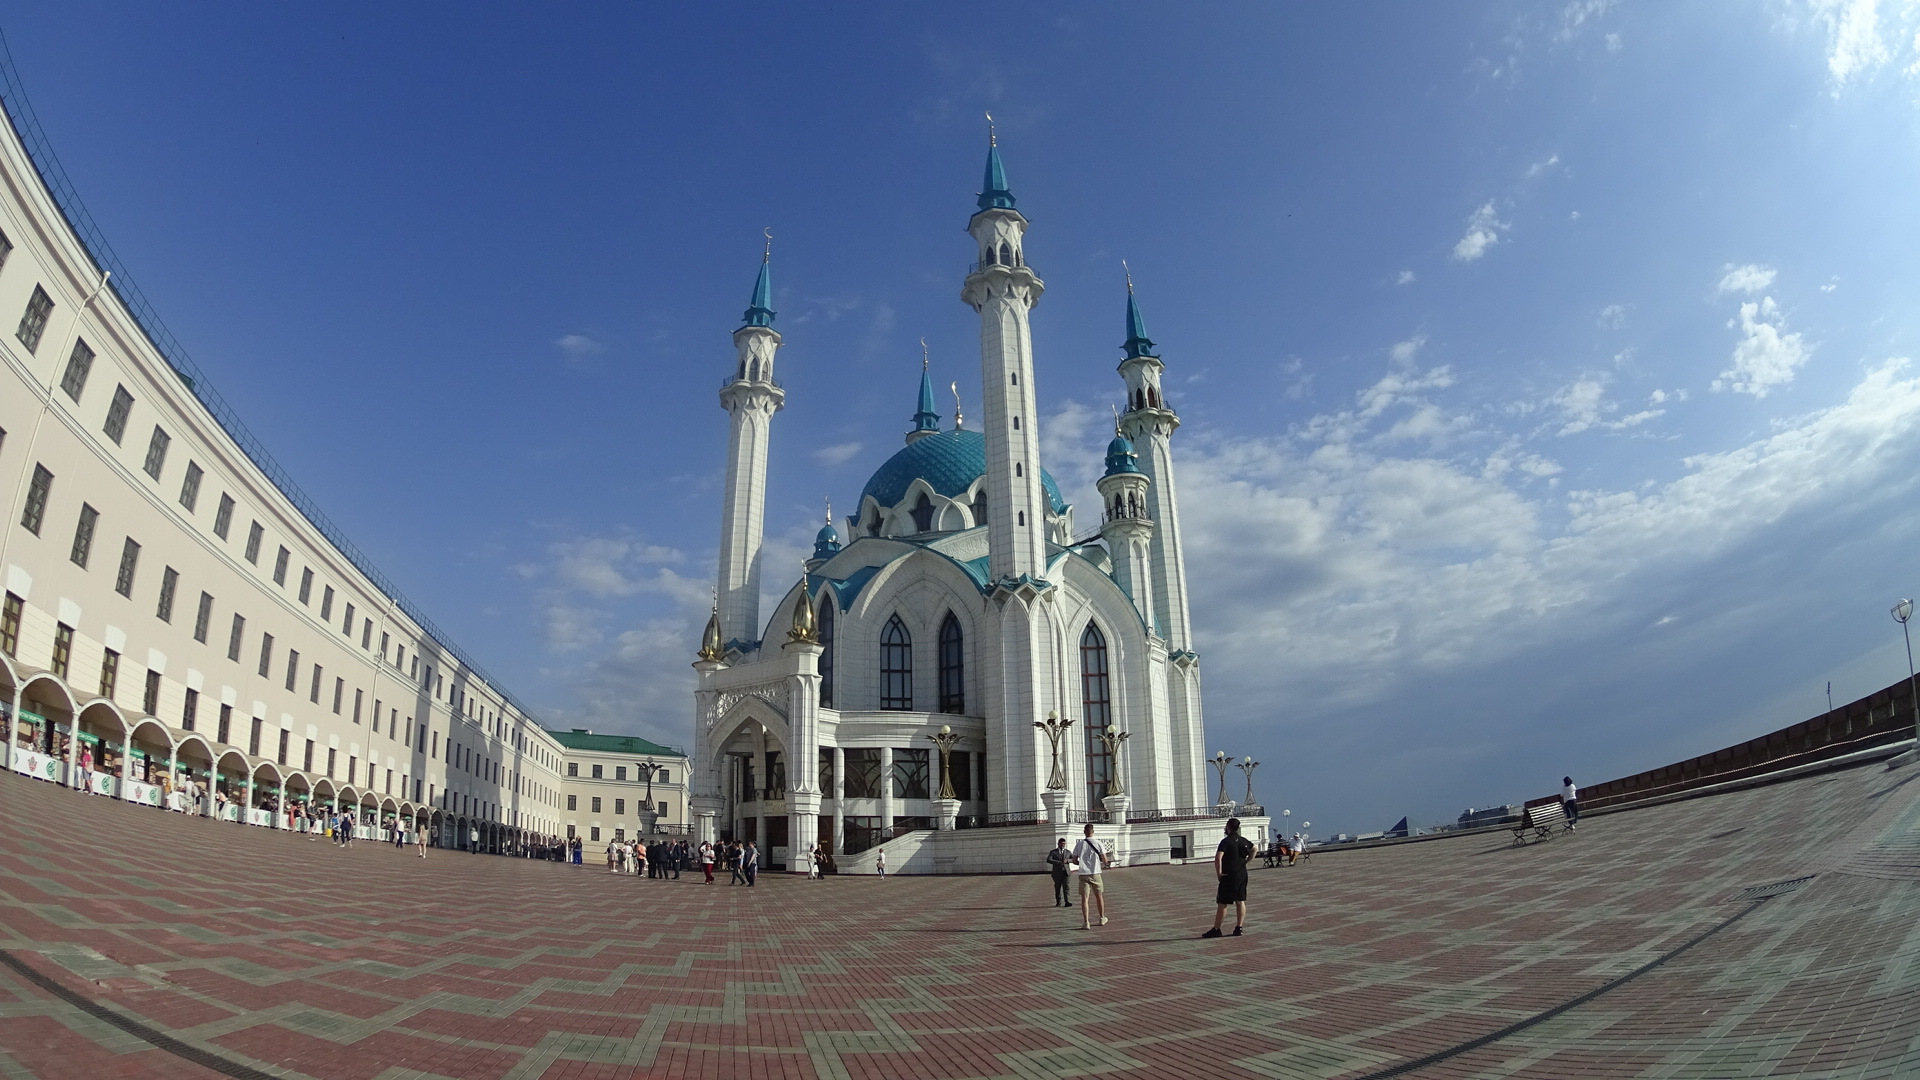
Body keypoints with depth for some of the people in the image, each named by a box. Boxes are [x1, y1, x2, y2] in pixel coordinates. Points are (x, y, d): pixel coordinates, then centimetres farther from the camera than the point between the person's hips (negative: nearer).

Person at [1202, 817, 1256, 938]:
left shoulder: (1226, 841, -15)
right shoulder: (1244, 840, 9)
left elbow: (1218, 857, -26)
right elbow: (1254, 849, 27)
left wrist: (1218, 872, -16)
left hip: (1228, 876, -7)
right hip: (1242, 875, 7)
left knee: (1222, 903, -1)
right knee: (1240, 902, 9)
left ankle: (1216, 930, 4)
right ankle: (1239, 928, 8)